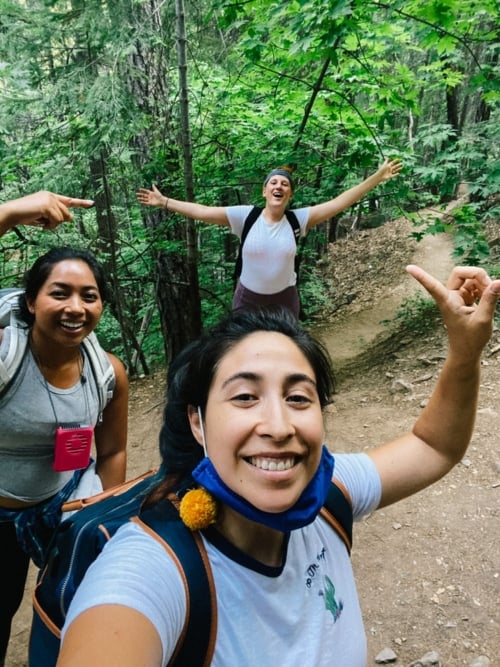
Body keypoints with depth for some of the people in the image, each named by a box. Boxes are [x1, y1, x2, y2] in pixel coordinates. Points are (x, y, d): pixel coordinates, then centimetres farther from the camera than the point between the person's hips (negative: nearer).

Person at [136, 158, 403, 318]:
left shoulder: (297, 219, -9)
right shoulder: (245, 216, -12)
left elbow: (340, 202, -10)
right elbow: (201, 211, -10)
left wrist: (377, 177, -13)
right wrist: (164, 201, -10)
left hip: (284, 299, 1)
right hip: (248, 299, -1)